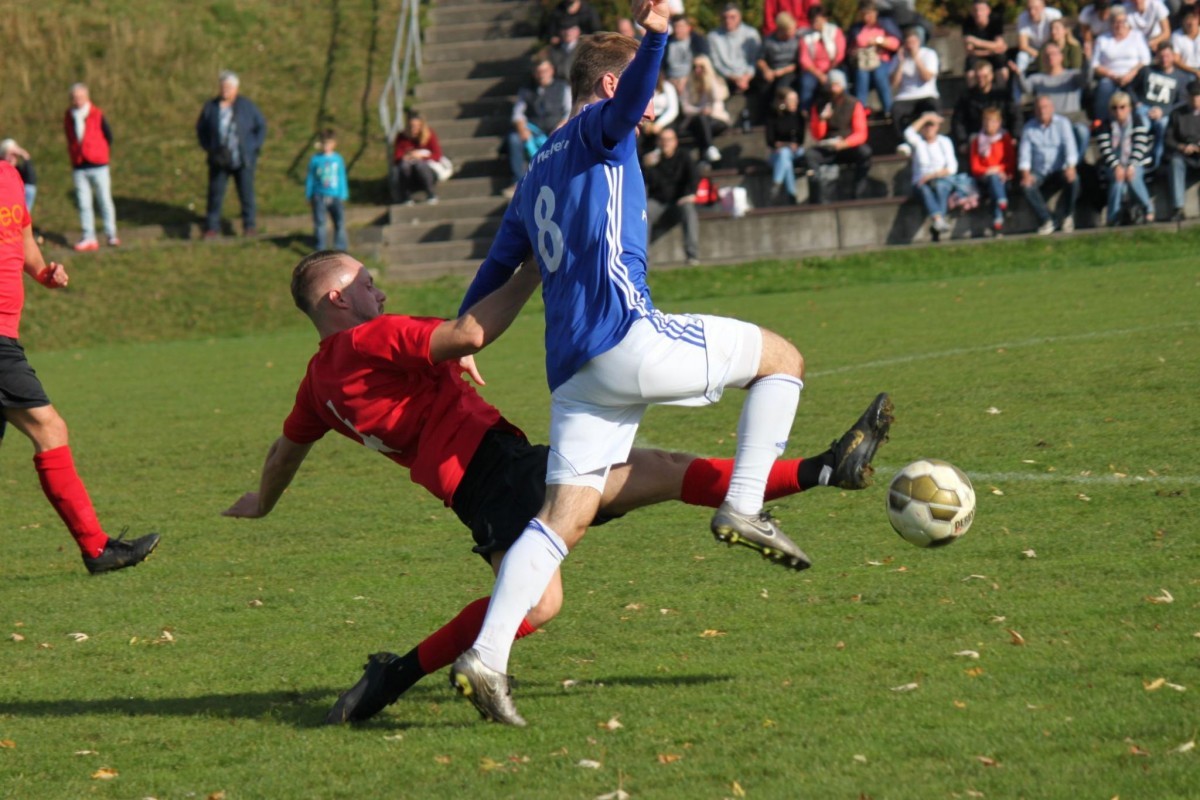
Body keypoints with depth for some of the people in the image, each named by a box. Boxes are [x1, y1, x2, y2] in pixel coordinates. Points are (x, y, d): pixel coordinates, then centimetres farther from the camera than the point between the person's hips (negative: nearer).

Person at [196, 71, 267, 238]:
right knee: (215, 193, 0)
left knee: (246, 194, 4)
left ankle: (250, 226, 18)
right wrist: (208, 148, 1)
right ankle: (212, 227, 10)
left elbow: (261, 126, 6)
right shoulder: (211, 107, -1)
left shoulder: (247, 106, -3)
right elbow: (201, 129, 12)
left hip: (243, 160, -1)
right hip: (219, 161, 1)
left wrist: (254, 147, -2)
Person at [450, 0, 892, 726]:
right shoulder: (595, 131, 4)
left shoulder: (533, 181, 27)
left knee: (565, 519, 1)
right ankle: (743, 507, -1)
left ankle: (485, 658, -13)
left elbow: (493, 277, 27)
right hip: (627, 337, -8)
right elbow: (626, 102, -21)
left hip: (572, 370, 8)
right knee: (782, 358, 7)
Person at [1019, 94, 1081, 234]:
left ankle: (1066, 217, -13)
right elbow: (1024, 152, -1)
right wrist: (1026, 174, -19)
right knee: (1027, 186, -30)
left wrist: (1070, 167, -29)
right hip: (1039, 172, 1)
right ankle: (1046, 221, -22)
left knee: (1073, 180, -33)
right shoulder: (1029, 128, 7)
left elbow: (1069, 146, -10)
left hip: (1060, 170, -1)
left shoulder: (1062, 123, 2)